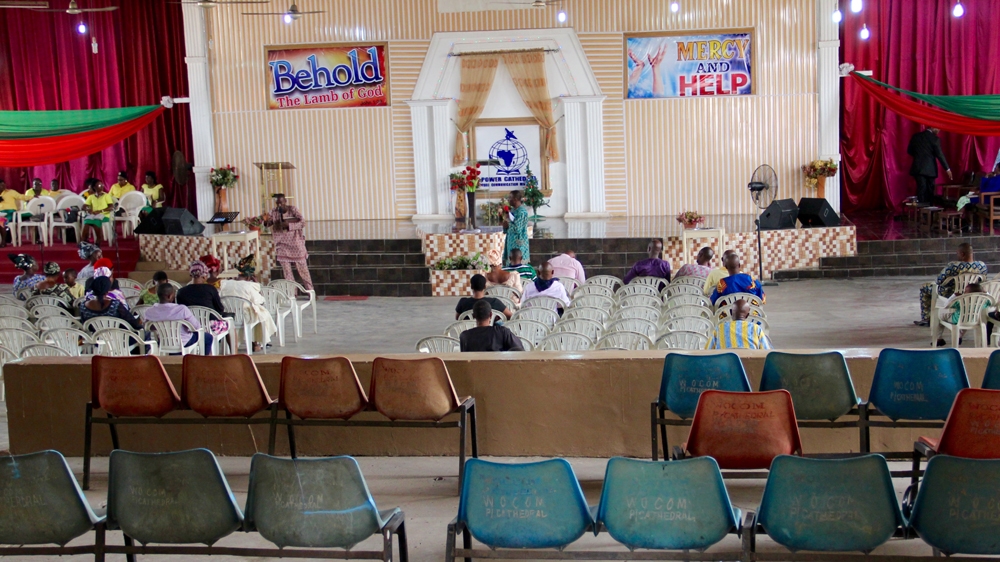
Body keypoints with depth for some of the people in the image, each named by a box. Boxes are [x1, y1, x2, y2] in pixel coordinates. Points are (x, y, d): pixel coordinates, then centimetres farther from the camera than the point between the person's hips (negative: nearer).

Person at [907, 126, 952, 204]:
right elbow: (940, 155, -10)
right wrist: (947, 169, -6)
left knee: (921, 189, 1)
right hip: (930, 169, -3)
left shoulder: (916, 136, 5)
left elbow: (909, 151, 13)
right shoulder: (935, 139, -8)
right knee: (930, 190, 8)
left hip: (918, 168, 3)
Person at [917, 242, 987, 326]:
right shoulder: (983, 266, -13)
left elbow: (938, 281, -21)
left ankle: (926, 319, 22)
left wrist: (935, 281, 3)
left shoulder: (954, 266, -29)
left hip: (951, 295, -6)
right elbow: (983, 279, 7)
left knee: (924, 287, 18)